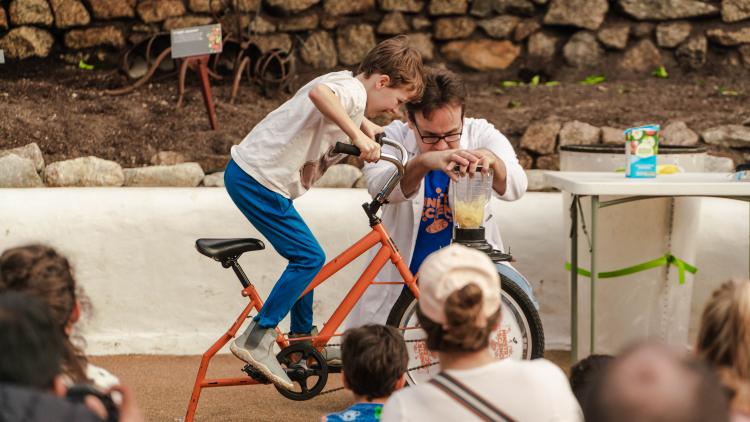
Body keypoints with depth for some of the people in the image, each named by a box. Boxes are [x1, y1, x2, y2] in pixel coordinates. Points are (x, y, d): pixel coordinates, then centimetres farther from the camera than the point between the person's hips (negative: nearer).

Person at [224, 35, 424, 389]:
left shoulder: (349, 90, 15)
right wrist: (358, 135, -42)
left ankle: (302, 339, 30)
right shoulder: (352, 90, -17)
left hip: (252, 174, 10)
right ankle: (255, 341, -8)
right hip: (256, 180, -10)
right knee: (310, 257, -10)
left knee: (305, 257, 18)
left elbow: (355, 118, 42)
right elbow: (319, 93, -44)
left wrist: (370, 130, 25)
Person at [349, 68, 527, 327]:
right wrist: (424, 162, -50)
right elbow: (379, 186, -30)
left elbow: (514, 187, -23)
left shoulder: (481, 135, -6)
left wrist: (491, 160, -46)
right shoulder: (393, 138, -9)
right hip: (403, 280, 0)